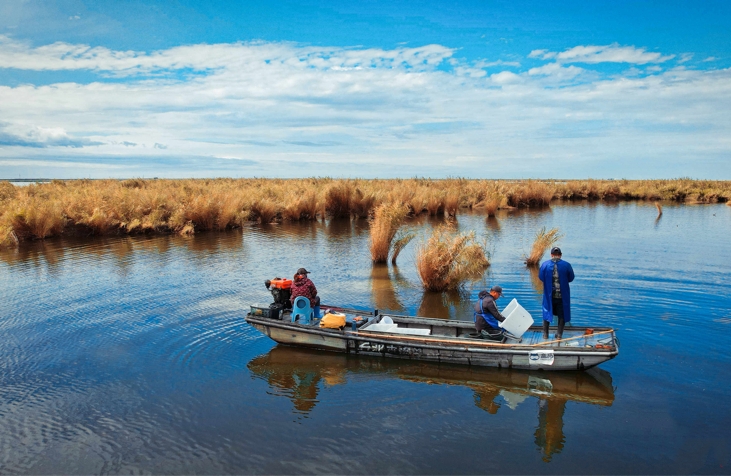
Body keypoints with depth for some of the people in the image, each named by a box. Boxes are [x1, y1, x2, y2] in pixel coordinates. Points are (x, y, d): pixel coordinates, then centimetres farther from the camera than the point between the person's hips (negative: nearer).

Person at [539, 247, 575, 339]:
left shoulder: (545, 265, -8)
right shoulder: (566, 265, -9)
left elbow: (541, 277, 2)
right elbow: (571, 278, 2)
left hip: (549, 294, 1)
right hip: (562, 295, -1)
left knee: (547, 312, 16)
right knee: (562, 314, 13)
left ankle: (545, 334, 20)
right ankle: (559, 335, 16)